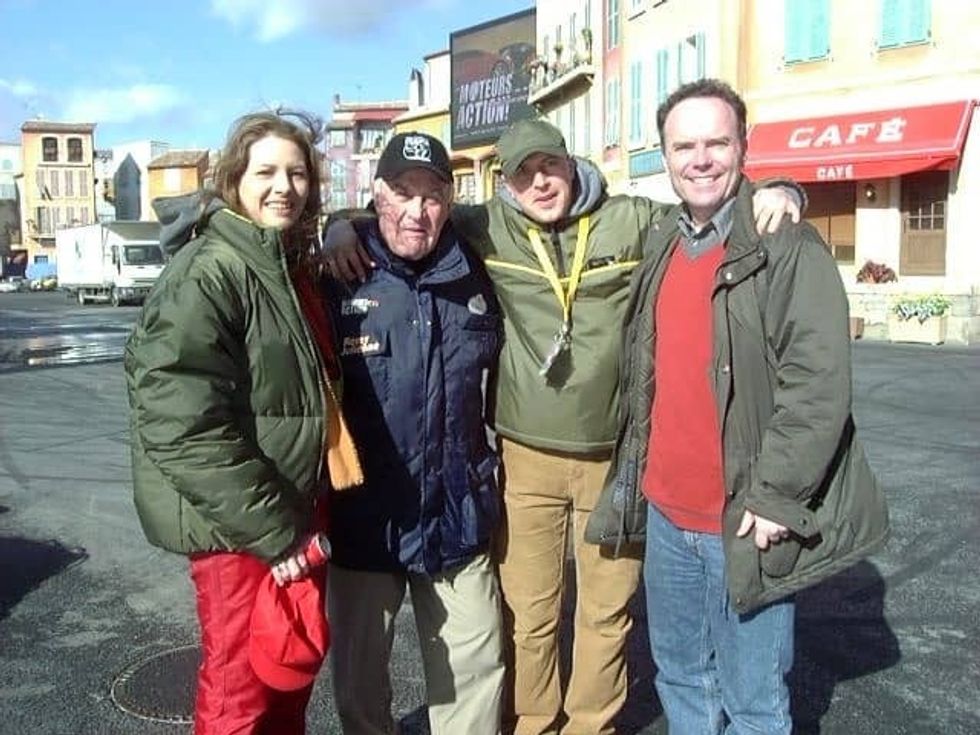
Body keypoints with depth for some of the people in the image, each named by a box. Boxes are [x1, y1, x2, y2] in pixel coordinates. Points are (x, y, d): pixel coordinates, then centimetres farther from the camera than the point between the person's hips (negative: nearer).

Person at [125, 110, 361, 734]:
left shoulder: (294, 266, 10)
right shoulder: (206, 273, -17)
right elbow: (184, 427, -25)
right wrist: (269, 530, -22)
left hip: (296, 514, 8)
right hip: (237, 528, -8)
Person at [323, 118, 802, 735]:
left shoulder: (633, 221, 0)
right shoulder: (486, 229, -1)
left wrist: (772, 193, -6)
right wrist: (343, 226, -7)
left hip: (617, 456, 1)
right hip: (524, 458, 0)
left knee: (607, 610, 15)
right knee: (527, 612, 11)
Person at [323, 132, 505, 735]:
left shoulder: (474, 281, 4)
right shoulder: (339, 278, -9)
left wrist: (490, 466, 15)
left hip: (457, 515, 3)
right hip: (364, 518, -2)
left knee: (476, 667, 12)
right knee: (360, 673, 14)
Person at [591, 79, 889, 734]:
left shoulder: (788, 249, -12)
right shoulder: (659, 247, 9)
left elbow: (819, 384, -18)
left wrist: (774, 496, -20)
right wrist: (634, 473, 14)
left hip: (744, 524, -6)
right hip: (665, 513, 7)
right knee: (680, 678, 21)